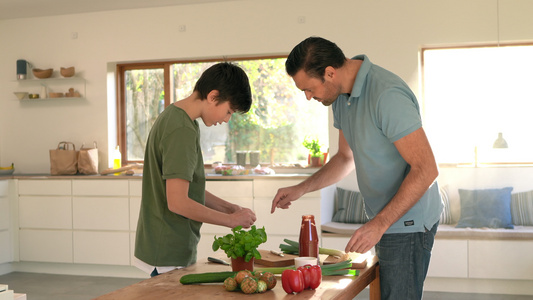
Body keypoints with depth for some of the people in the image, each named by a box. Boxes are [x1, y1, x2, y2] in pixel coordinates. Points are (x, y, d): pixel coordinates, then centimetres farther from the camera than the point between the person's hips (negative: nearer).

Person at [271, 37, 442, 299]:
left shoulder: (387, 95, -24)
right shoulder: (342, 96, 6)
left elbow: (426, 169, -26)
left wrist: (379, 224, -28)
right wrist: (301, 189, 9)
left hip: (407, 223, -9)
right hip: (386, 221, 9)